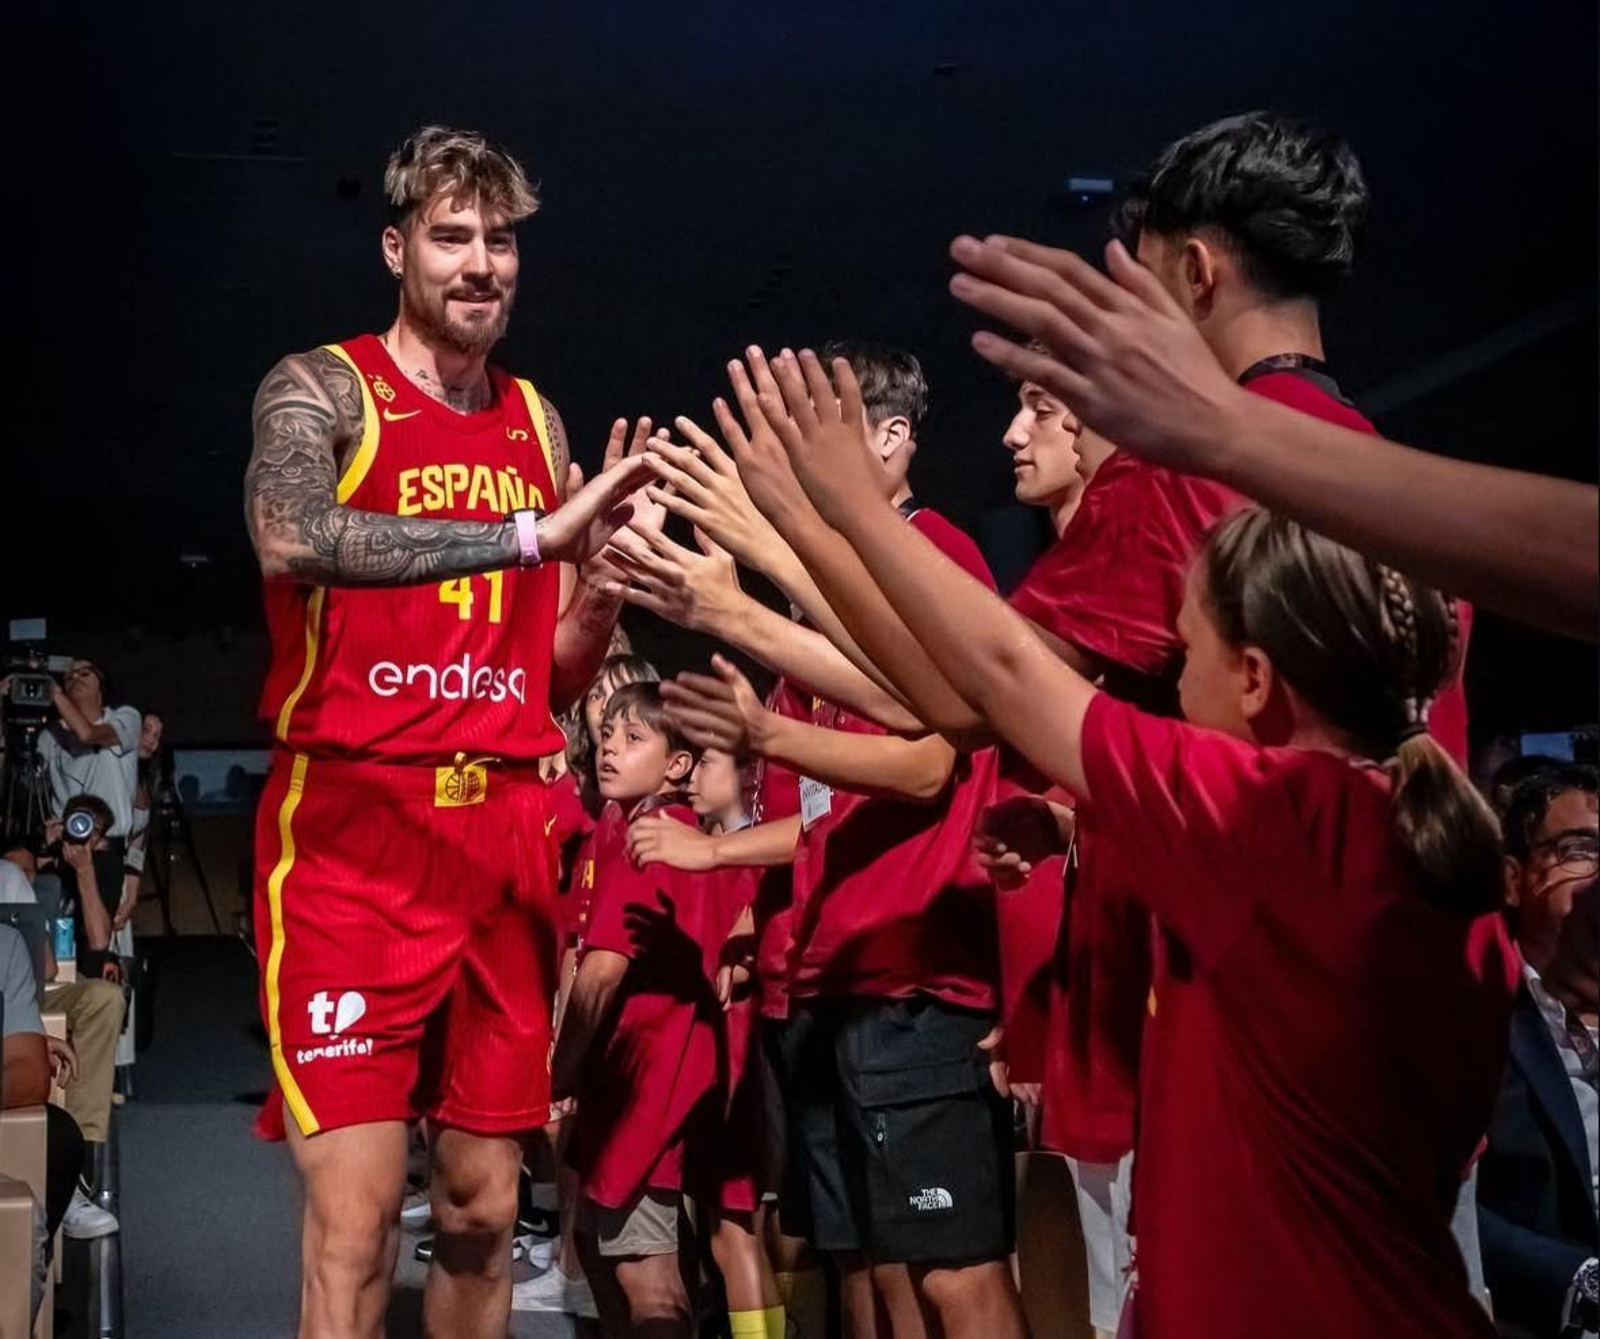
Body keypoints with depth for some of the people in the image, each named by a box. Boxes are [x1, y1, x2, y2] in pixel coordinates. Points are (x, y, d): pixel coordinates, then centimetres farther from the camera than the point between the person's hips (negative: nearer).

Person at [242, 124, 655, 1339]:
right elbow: (289, 539, -26)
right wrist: (530, 535, -29)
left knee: (485, 1212, 11)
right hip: (352, 833, -5)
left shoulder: (540, 425, 14)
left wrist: (603, 577, -5)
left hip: (504, 837, 5)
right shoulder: (319, 388, -2)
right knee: (355, 1226, -8)